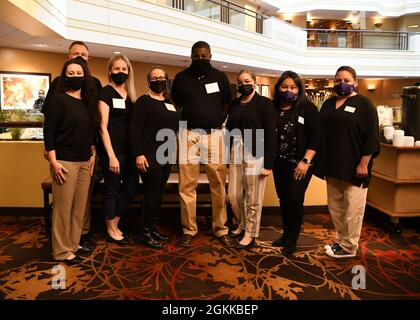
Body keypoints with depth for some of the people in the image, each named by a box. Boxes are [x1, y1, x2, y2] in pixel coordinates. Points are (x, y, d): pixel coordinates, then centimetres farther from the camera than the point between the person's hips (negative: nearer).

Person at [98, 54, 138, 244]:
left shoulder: (130, 94, 13)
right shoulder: (106, 92, -5)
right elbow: (103, 126, -11)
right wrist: (111, 156, -16)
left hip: (128, 149, 7)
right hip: (112, 149, -6)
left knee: (131, 187, 10)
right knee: (112, 189, 4)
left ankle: (114, 224, 28)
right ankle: (111, 231, 22)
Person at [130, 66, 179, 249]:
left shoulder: (170, 104, 15)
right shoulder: (143, 101, -6)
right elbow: (134, 130, -13)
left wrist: (174, 152, 13)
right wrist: (138, 154, -20)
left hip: (167, 156, 7)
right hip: (150, 157, -7)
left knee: (159, 195, 12)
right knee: (152, 195, -2)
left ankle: (153, 229, 24)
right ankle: (146, 233, 12)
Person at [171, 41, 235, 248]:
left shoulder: (220, 77, 9)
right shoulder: (181, 78, 7)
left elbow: (226, 105, 17)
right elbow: (175, 105, 16)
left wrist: (218, 122, 6)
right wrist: (183, 124, 5)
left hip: (214, 134, 1)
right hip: (189, 134, 0)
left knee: (219, 184, 1)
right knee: (187, 185, 0)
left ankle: (221, 229, 14)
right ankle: (188, 230, 12)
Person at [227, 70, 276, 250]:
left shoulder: (264, 103, -4)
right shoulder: (234, 104, 12)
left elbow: (270, 134, -8)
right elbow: (229, 129, 13)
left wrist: (268, 164, -13)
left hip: (255, 155, -5)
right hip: (236, 154, 5)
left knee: (253, 199, 4)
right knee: (233, 196, 10)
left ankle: (251, 234, 21)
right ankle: (242, 225, 35)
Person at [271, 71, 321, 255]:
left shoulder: (307, 108, -6)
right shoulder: (273, 108, 5)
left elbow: (315, 137, -10)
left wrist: (305, 161, -16)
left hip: (299, 163, -4)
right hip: (279, 162, 5)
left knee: (294, 200, -4)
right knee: (283, 200, 12)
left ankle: (292, 240, 13)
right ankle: (286, 234, 29)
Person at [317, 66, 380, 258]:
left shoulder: (364, 104, -4)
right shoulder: (328, 104, 13)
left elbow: (371, 137, -9)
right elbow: (320, 133, 16)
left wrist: (363, 163, -15)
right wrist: (321, 161, 11)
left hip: (353, 168, -6)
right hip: (332, 167, 6)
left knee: (352, 209, 1)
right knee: (335, 207, 13)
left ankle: (348, 247, 14)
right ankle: (341, 240, 28)